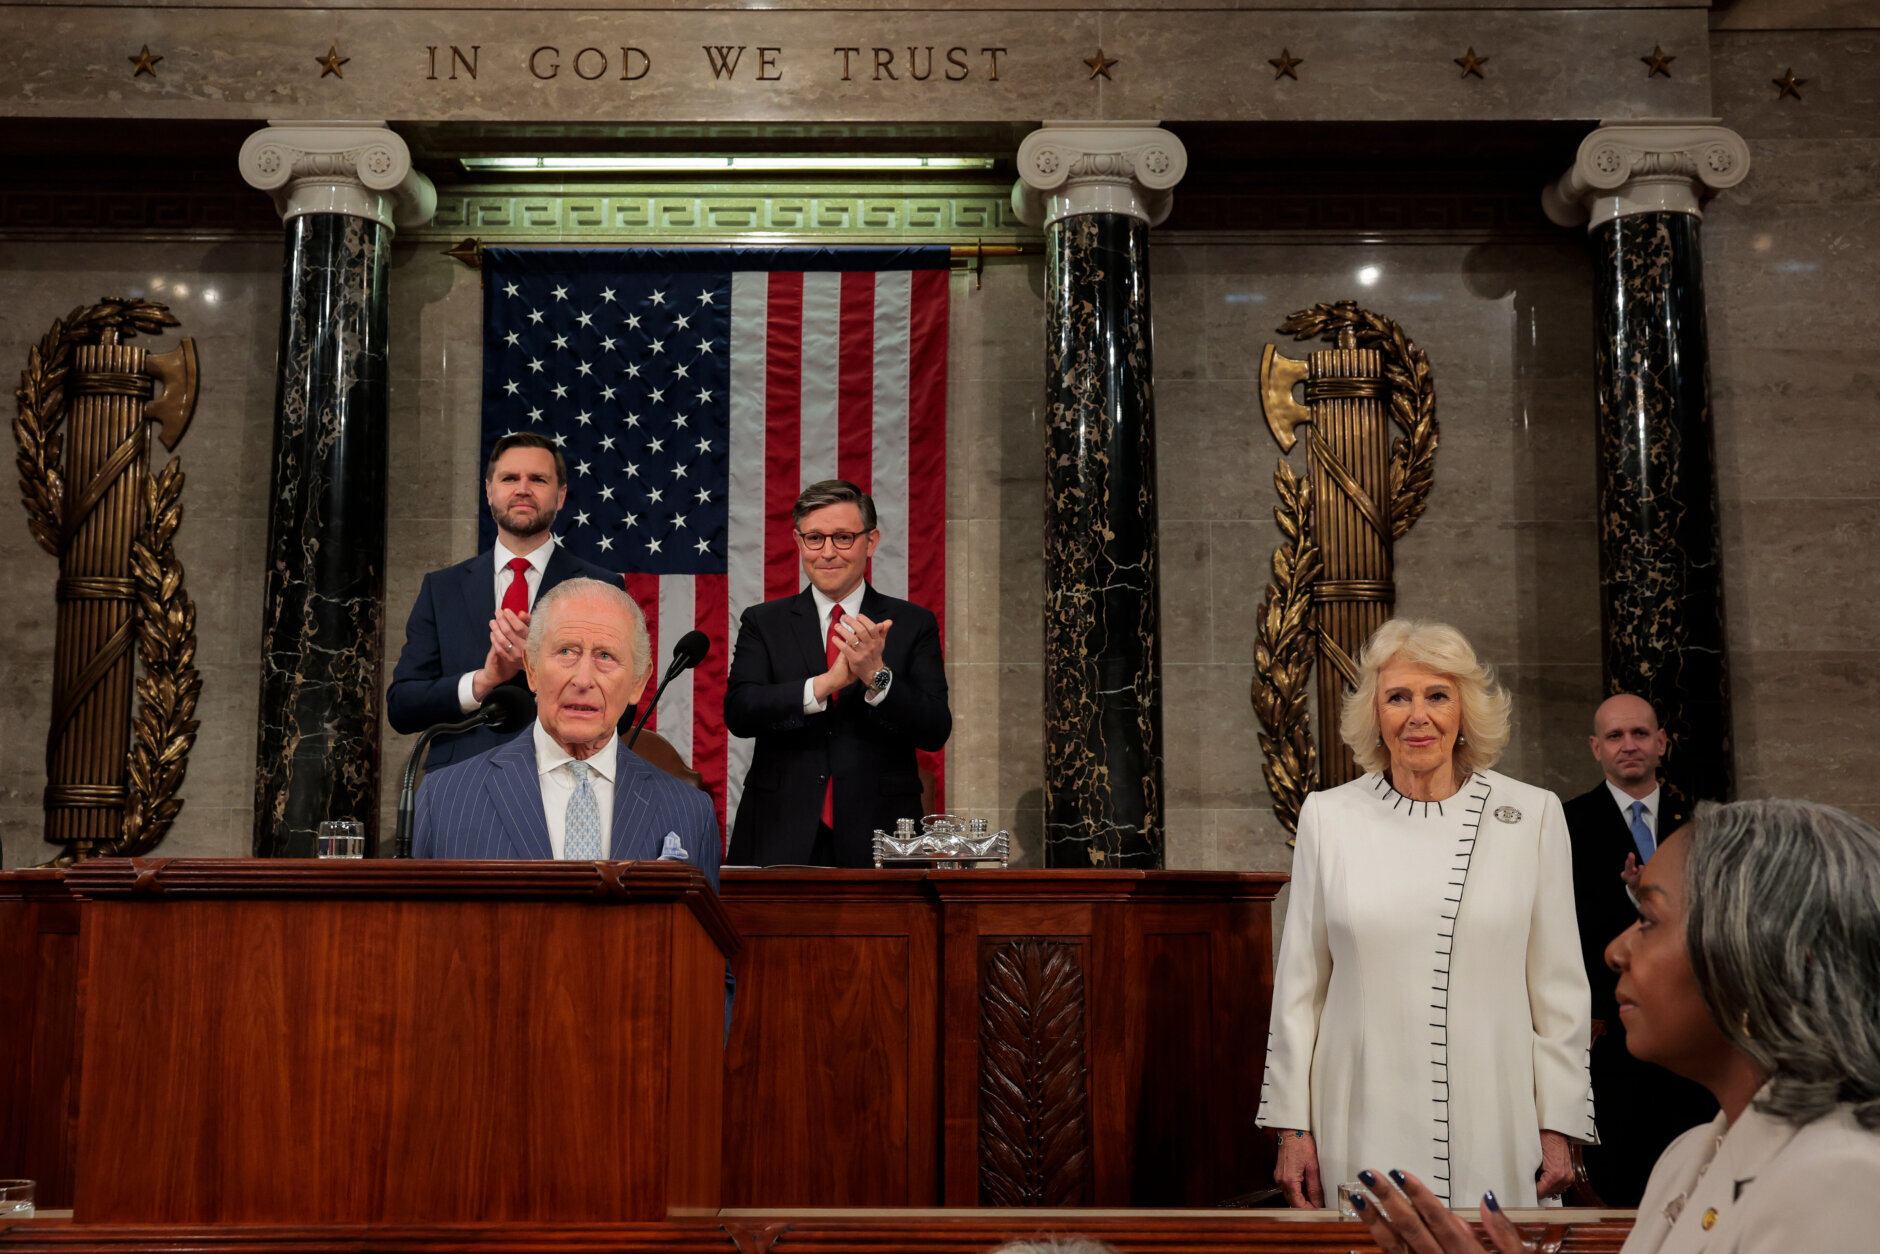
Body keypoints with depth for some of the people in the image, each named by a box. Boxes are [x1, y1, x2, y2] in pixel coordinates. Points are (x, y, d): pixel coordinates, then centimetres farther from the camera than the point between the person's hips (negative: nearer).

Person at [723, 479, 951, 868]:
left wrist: (877, 675, -20)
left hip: (877, 837, 0)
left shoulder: (913, 624, 5)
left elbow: (936, 730, -5)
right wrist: (825, 683, -19)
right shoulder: (763, 623, 8)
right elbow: (737, 712, -7)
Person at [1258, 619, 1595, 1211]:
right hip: (1366, 1128, 0)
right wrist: (1292, 1127, 4)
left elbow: (1558, 984, 3)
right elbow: (1299, 981, 6)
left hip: (1496, 1130, 0)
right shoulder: (1328, 816, 3)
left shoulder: (1533, 813, 1)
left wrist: (1558, 1128, 1)